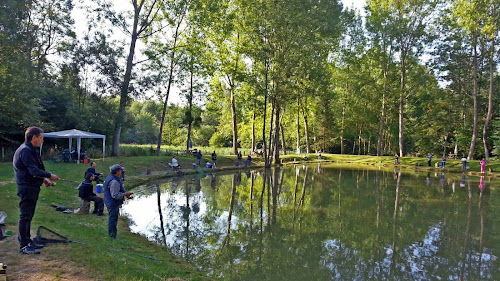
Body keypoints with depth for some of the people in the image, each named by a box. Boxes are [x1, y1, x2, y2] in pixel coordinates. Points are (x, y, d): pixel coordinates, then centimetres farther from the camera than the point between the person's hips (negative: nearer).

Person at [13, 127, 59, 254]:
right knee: (25, 217, -2)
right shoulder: (25, 151, -18)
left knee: (29, 216, 16)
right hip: (26, 188, -10)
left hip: (33, 188, 10)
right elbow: (33, 171, -24)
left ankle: (28, 241, 26)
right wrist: (49, 176, -15)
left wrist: (44, 179, 8)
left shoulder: (32, 150, 15)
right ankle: (23, 245, 5)